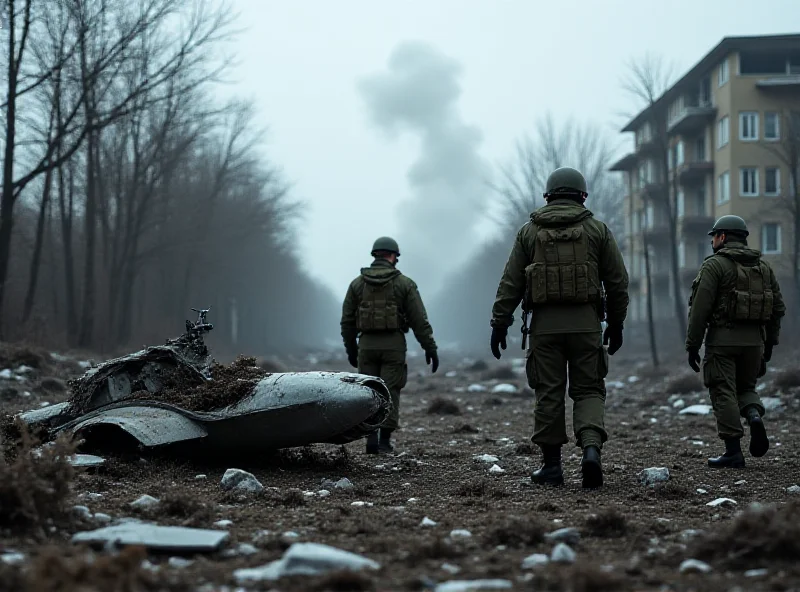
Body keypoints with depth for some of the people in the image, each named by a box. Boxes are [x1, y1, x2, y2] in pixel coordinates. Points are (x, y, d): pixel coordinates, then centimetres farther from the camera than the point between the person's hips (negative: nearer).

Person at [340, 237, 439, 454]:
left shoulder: (357, 284, 5)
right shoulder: (404, 283, -2)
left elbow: (347, 321, 8)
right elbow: (419, 321, -4)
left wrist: (350, 349, 19)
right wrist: (430, 348, 0)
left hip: (367, 344, 2)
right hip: (394, 344, -2)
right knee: (390, 392, 4)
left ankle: (371, 438, 1)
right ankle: (385, 440, 3)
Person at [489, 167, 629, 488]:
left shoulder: (529, 232, 8)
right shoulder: (597, 229, 7)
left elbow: (510, 283, 4)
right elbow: (617, 281, 6)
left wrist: (499, 323, 6)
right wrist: (616, 324, 15)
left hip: (544, 323, 0)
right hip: (586, 323, 0)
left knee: (549, 393, 6)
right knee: (588, 390, 6)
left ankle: (551, 465, 9)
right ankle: (591, 448, -16)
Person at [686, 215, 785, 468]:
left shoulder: (715, 265, -5)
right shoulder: (763, 266, 14)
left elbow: (700, 308, -11)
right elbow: (778, 308, 13)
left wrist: (692, 345, -7)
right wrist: (770, 343, 20)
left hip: (722, 340, -5)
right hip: (754, 341, 5)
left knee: (724, 393, 0)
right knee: (746, 387, 20)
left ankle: (733, 452, -4)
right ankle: (755, 416, -10)